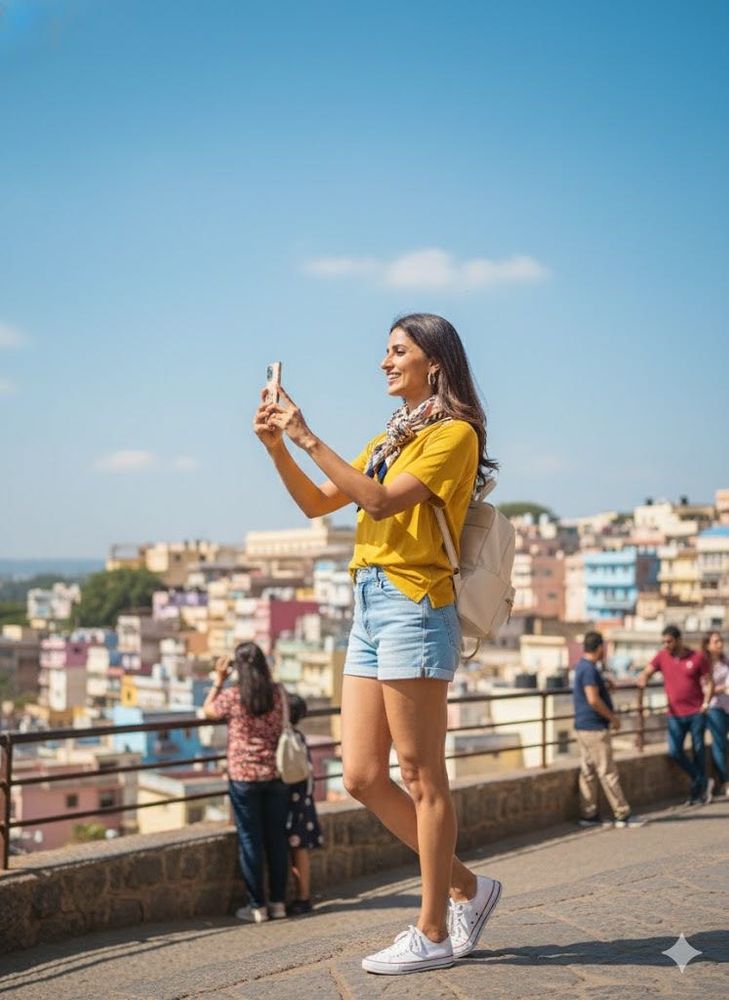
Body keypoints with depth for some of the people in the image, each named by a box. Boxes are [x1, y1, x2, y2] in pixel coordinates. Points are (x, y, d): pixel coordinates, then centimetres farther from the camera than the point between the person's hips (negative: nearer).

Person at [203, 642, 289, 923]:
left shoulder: (232, 697, -11)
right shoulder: (277, 692, -3)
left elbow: (208, 711, 8)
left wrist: (219, 680, 14)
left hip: (243, 776, -3)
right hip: (275, 774, 3)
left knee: (250, 839, 5)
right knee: (276, 838, 10)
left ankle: (257, 906, 8)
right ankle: (278, 901, 16)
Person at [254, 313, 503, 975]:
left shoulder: (454, 434, -4)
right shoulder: (390, 439, 22)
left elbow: (381, 500, -18)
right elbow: (317, 504, 21)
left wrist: (308, 438, -17)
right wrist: (276, 446, 8)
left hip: (414, 609, -9)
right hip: (369, 608, 9)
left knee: (422, 776, -3)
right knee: (363, 778, 6)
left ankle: (434, 933, 6)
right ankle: (466, 886, 19)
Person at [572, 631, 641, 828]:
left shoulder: (582, 666, 14)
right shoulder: (589, 669, -17)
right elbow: (593, 700, -23)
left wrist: (604, 684, 25)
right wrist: (613, 717, -13)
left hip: (584, 727, 10)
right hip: (595, 728, -10)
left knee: (588, 771, 10)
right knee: (608, 772, -5)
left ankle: (588, 815, 13)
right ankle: (623, 815, -1)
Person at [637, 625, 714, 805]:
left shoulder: (697, 658, -4)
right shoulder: (661, 657, 2)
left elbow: (708, 682, 0)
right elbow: (647, 672, -5)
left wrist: (706, 702, -12)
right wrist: (642, 680, -27)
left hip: (696, 712, -2)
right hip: (675, 714, 2)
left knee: (698, 749, 6)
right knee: (675, 751, -6)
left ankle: (699, 786, 22)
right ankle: (702, 782, 13)